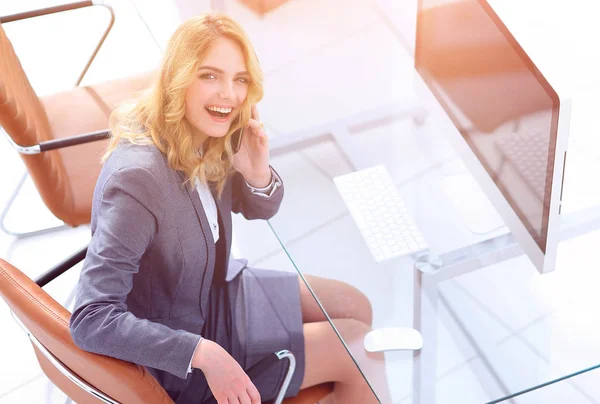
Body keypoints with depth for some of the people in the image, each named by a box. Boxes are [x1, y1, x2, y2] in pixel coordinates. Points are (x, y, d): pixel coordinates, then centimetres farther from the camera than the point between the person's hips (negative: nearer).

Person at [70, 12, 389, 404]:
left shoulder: (207, 137, -10)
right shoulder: (138, 177, -35)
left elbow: (258, 208, 8)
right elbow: (91, 319, -36)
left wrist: (258, 173, -16)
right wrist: (204, 355, -37)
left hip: (216, 290, 8)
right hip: (178, 356, -8)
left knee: (356, 307, 15)